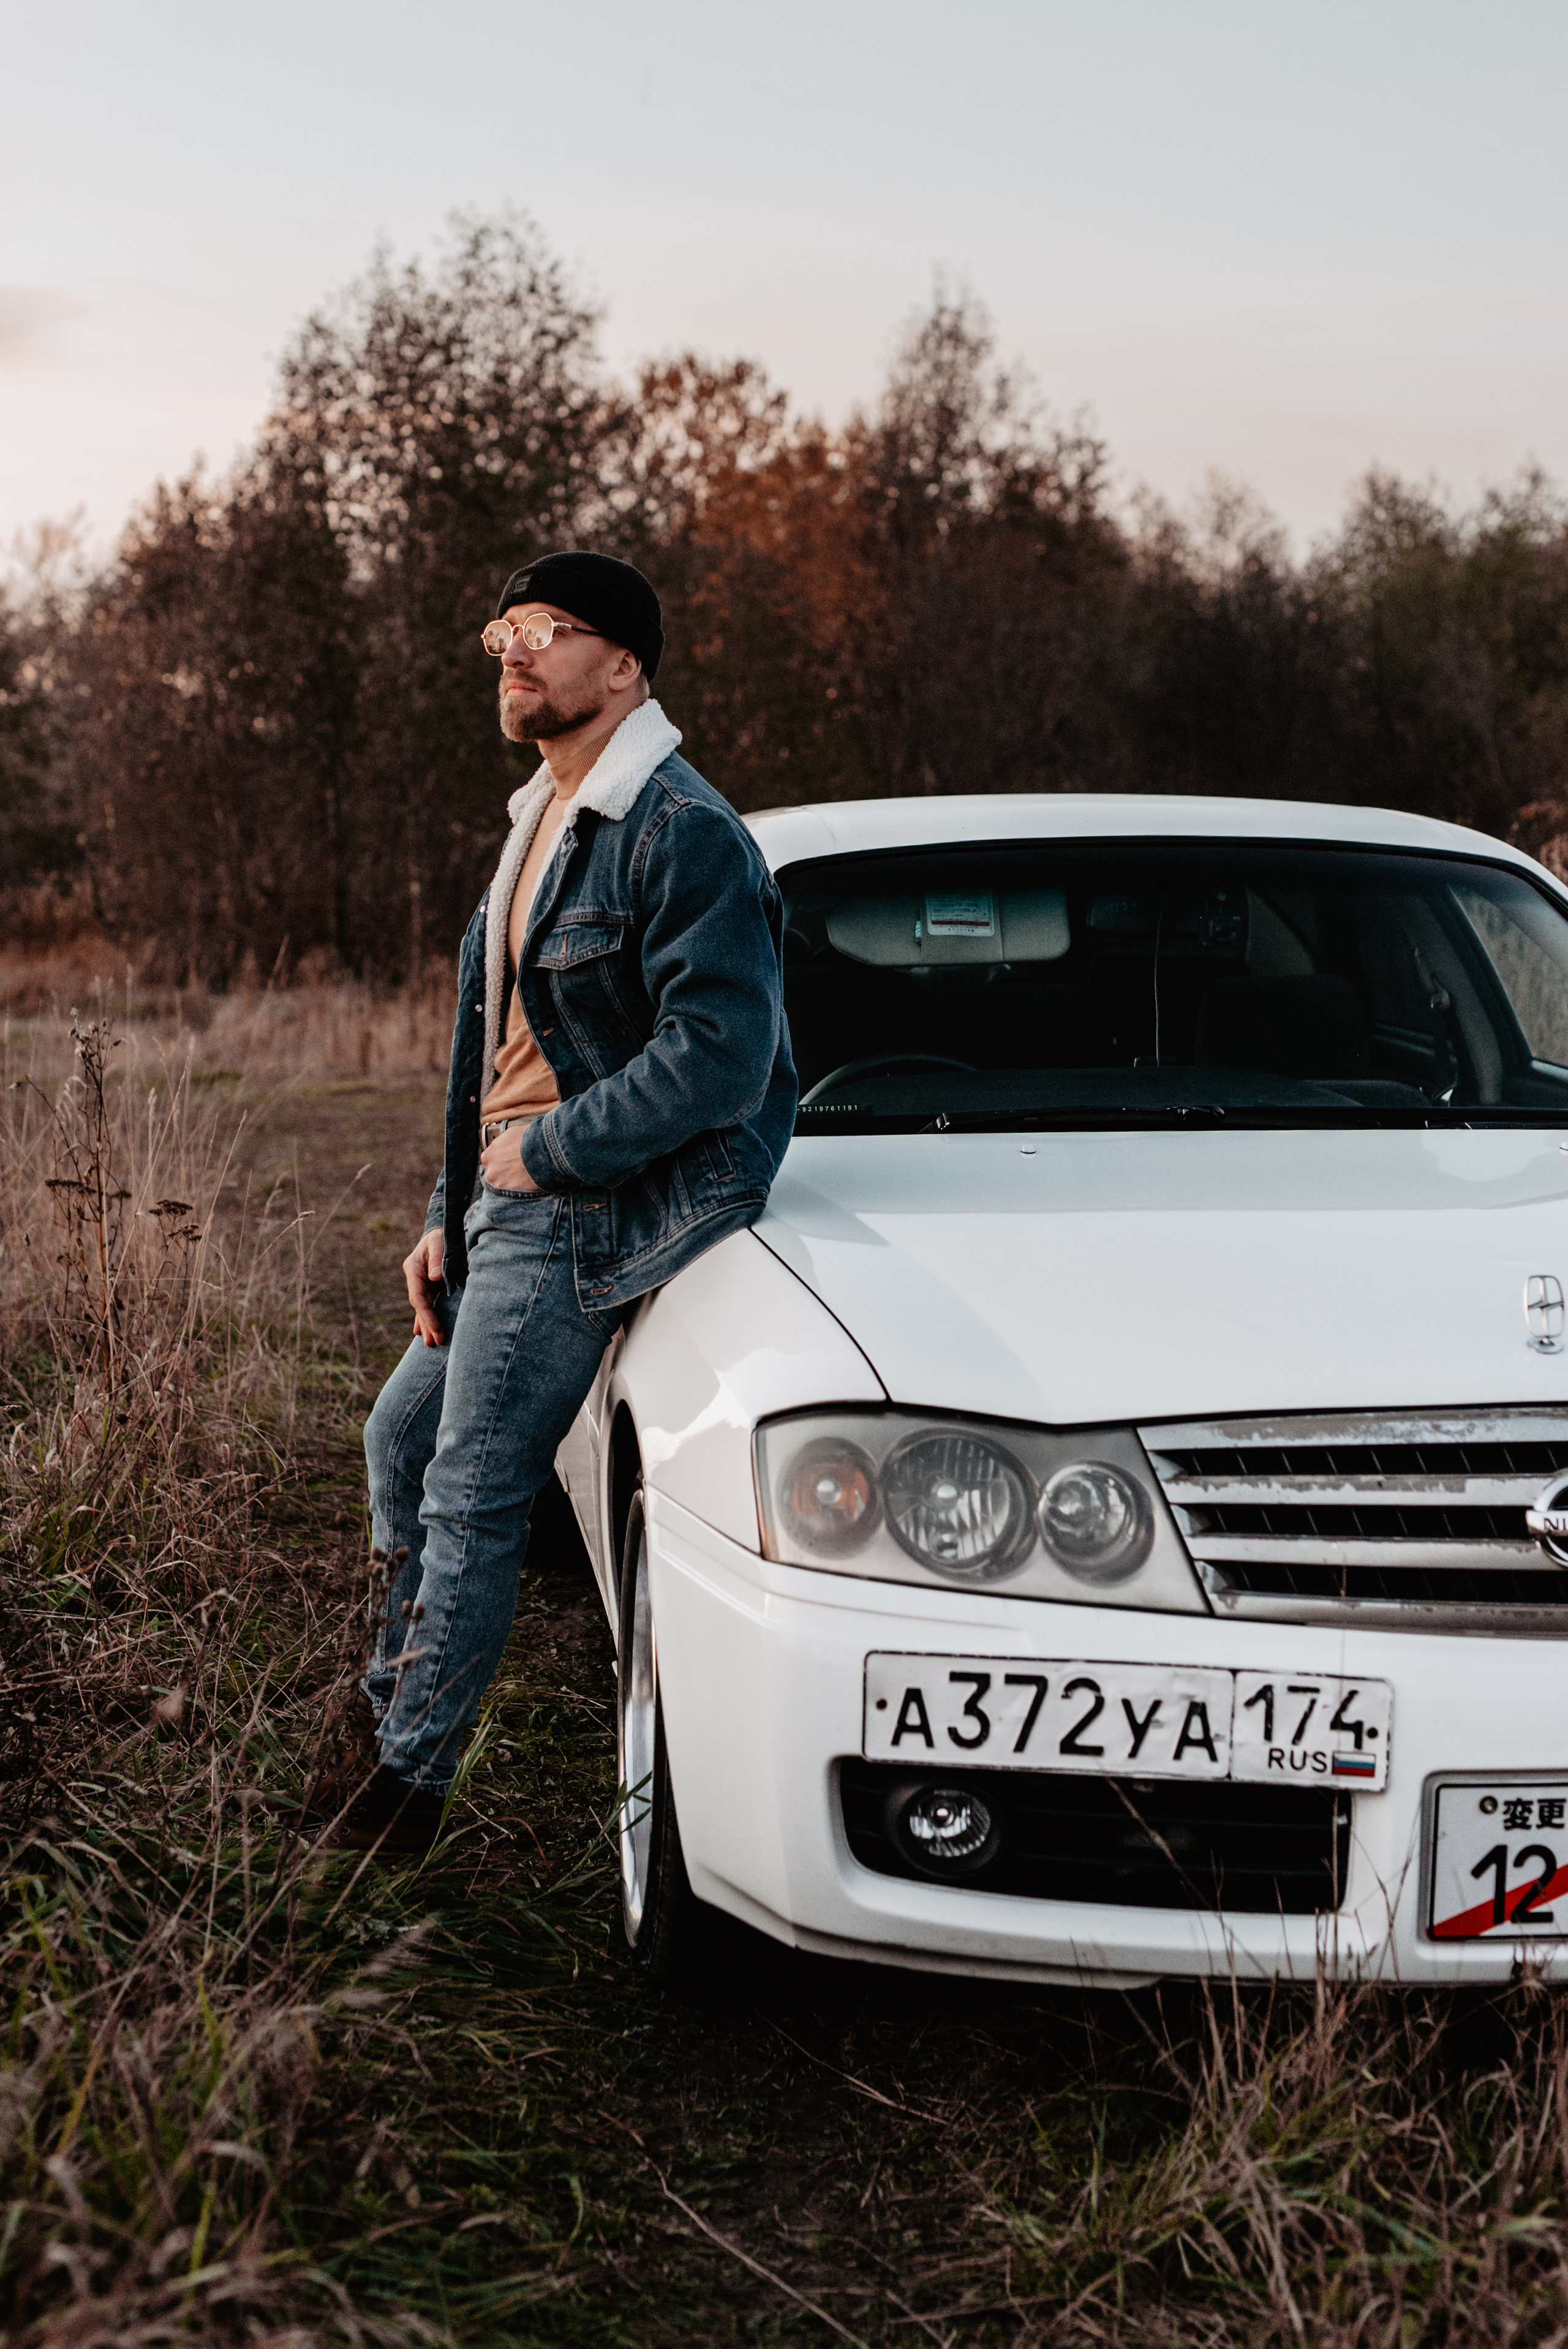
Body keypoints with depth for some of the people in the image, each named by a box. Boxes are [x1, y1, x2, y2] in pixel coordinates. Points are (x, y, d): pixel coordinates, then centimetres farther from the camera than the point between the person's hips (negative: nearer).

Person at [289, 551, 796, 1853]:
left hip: (589, 1212, -10)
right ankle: (393, 1706, 34)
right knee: (403, 1434, 19)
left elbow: (720, 1058, -25)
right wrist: (448, 1216, 11)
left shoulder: (682, 832, -16)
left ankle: (406, 1783, 6)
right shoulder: (540, 826, 15)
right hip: (514, 1206, 10)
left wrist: (544, 1152, -18)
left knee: (470, 1496, -6)